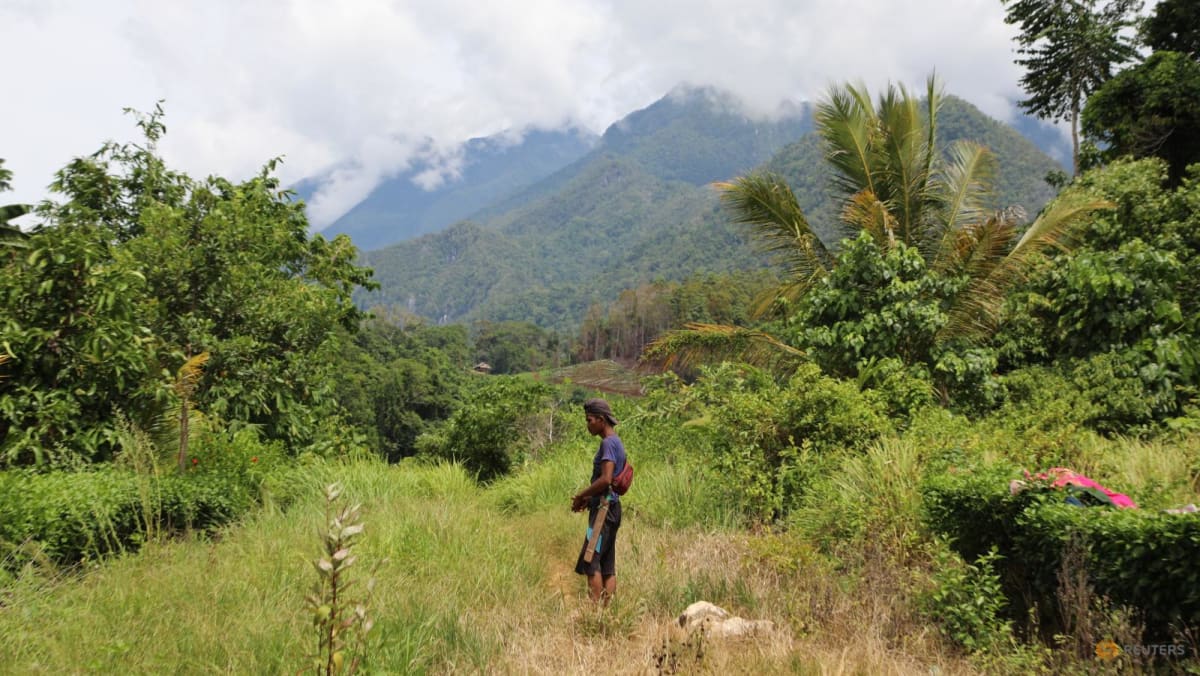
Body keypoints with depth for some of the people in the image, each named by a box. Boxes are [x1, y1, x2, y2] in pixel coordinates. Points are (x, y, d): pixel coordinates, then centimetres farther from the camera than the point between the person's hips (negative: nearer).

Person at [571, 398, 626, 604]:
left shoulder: (608, 443, -12)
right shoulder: (616, 443, 18)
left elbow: (605, 479, -21)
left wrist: (580, 496, -10)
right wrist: (588, 498, 13)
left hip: (604, 508, -10)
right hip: (611, 507, 10)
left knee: (591, 563, -11)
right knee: (608, 567, 8)